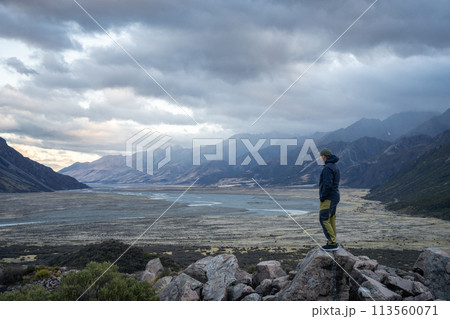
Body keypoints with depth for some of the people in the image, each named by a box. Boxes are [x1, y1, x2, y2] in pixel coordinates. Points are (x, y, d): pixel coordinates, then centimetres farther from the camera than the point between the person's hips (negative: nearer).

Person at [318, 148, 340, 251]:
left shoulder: (327, 168, -18)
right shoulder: (335, 167, 14)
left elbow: (328, 185, -25)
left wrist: (322, 197, -15)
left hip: (328, 198, -10)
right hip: (335, 197, 10)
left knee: (324, 220, -7)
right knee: (331, 219, 12)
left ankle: (332, 243, -9)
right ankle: (332, 242, 16)